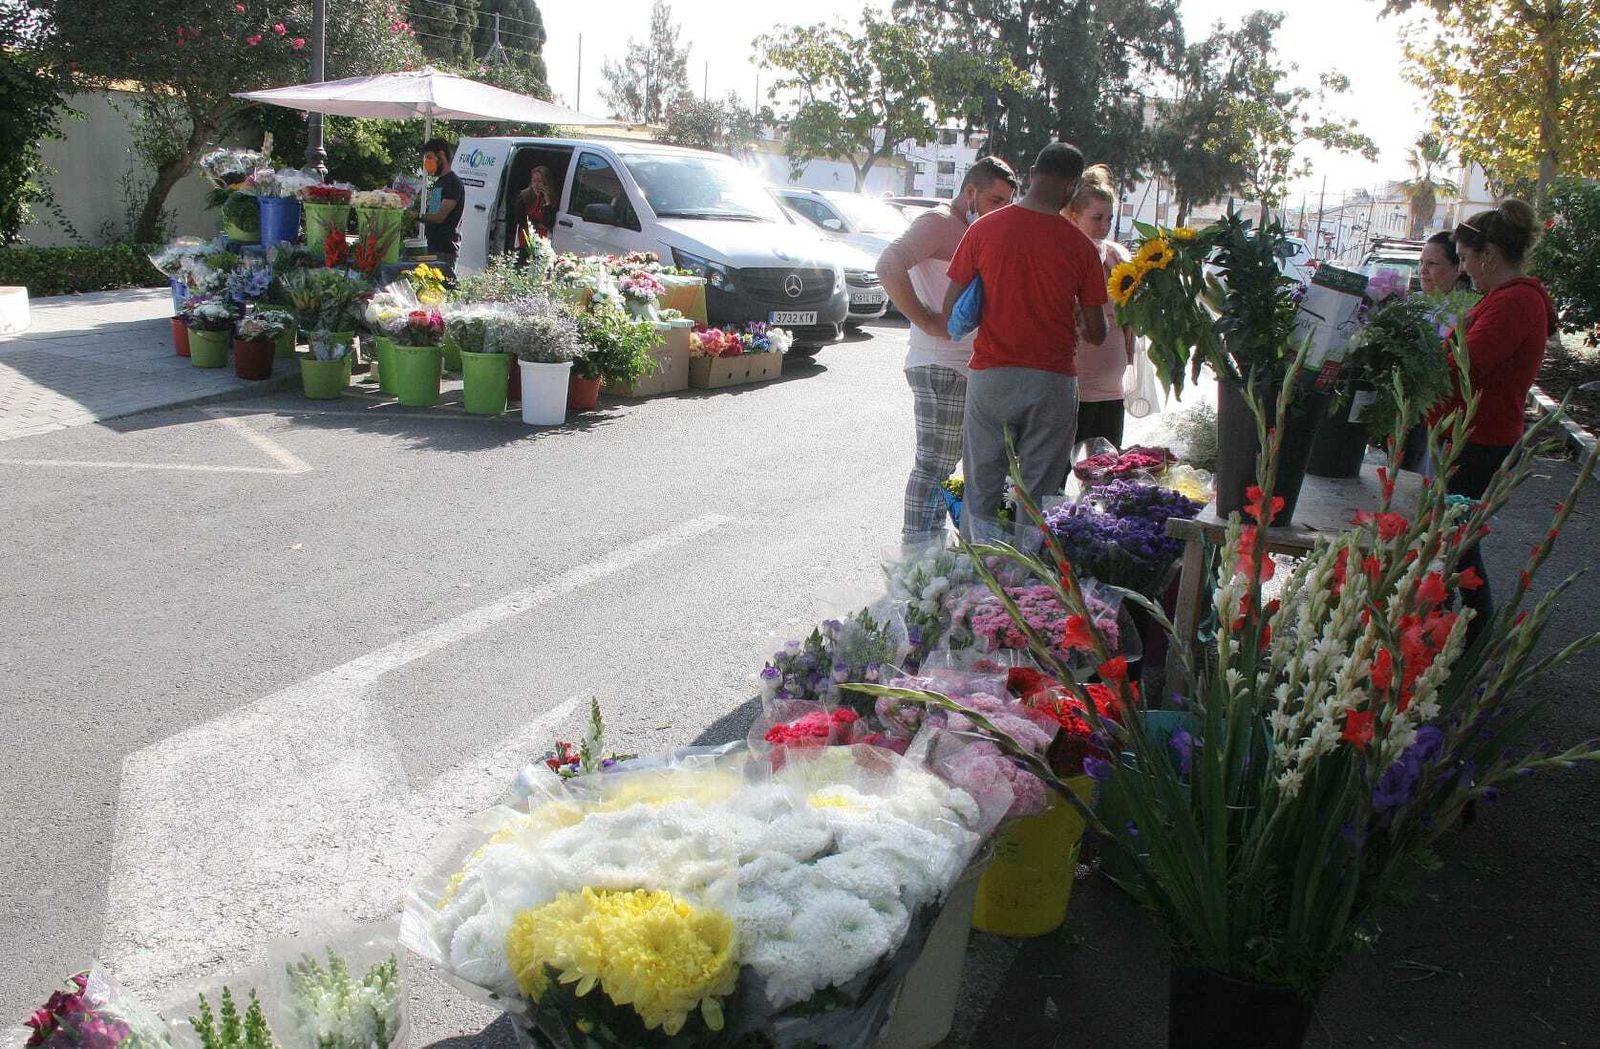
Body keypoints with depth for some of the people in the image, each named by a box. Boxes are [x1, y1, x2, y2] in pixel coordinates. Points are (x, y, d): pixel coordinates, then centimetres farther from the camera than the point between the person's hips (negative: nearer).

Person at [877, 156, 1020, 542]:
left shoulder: (974, 231, 22)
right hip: (942, 368, -10)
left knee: (942, 465, 13)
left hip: (968, 366, 10)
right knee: (934, 468, -8)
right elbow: (889, 266, -23)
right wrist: (927, 322, -21)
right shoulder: (939, 221, -9)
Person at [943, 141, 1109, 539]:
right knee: (1040, 495, 8)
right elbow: (1096, 334, 1)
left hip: (990, 376, 1)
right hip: (1053, 380, 0)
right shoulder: (1080, 246, -4)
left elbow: (951, 310, 0)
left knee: (983, 491, 10)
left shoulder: (984, 229, -3)